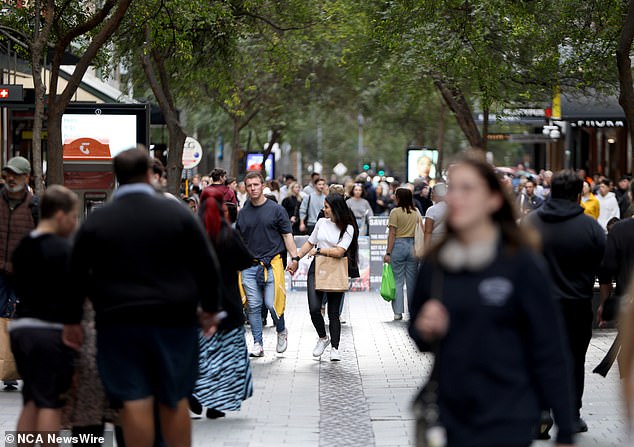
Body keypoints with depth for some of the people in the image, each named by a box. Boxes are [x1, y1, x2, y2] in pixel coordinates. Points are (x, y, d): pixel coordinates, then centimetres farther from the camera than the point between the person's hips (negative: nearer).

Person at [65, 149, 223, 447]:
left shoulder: (95, 222, 1)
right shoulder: (178, 214, 0)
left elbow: (77, 274, 5)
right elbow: (207, 265, 2)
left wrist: (72, 320, 15)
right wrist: (210, 309, 13)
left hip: (118, 323, 0)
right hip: (174, 320, 0)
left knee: (135, 401, -1)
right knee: (174, 401, 8)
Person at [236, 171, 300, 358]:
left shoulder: (276, 209, 2)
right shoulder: (243, 213, 11)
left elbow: (287, 235, 2)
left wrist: (294, 258, -7)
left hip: (272, 263, -3)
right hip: (249, 266, 3)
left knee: (271, 304, -10)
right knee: (253, 306, 1)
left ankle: (281, 331, 18)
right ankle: (257, 344, 7)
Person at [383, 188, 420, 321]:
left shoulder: (395, 212, -7)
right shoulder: (416, 212, 7)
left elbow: (392, 234, -10)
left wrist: (388, 253, -8)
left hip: (399, 245, -4)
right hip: (413, 246, 4)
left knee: (397, 280, 1)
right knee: (412, 280, 9)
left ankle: (398, 312, -3)